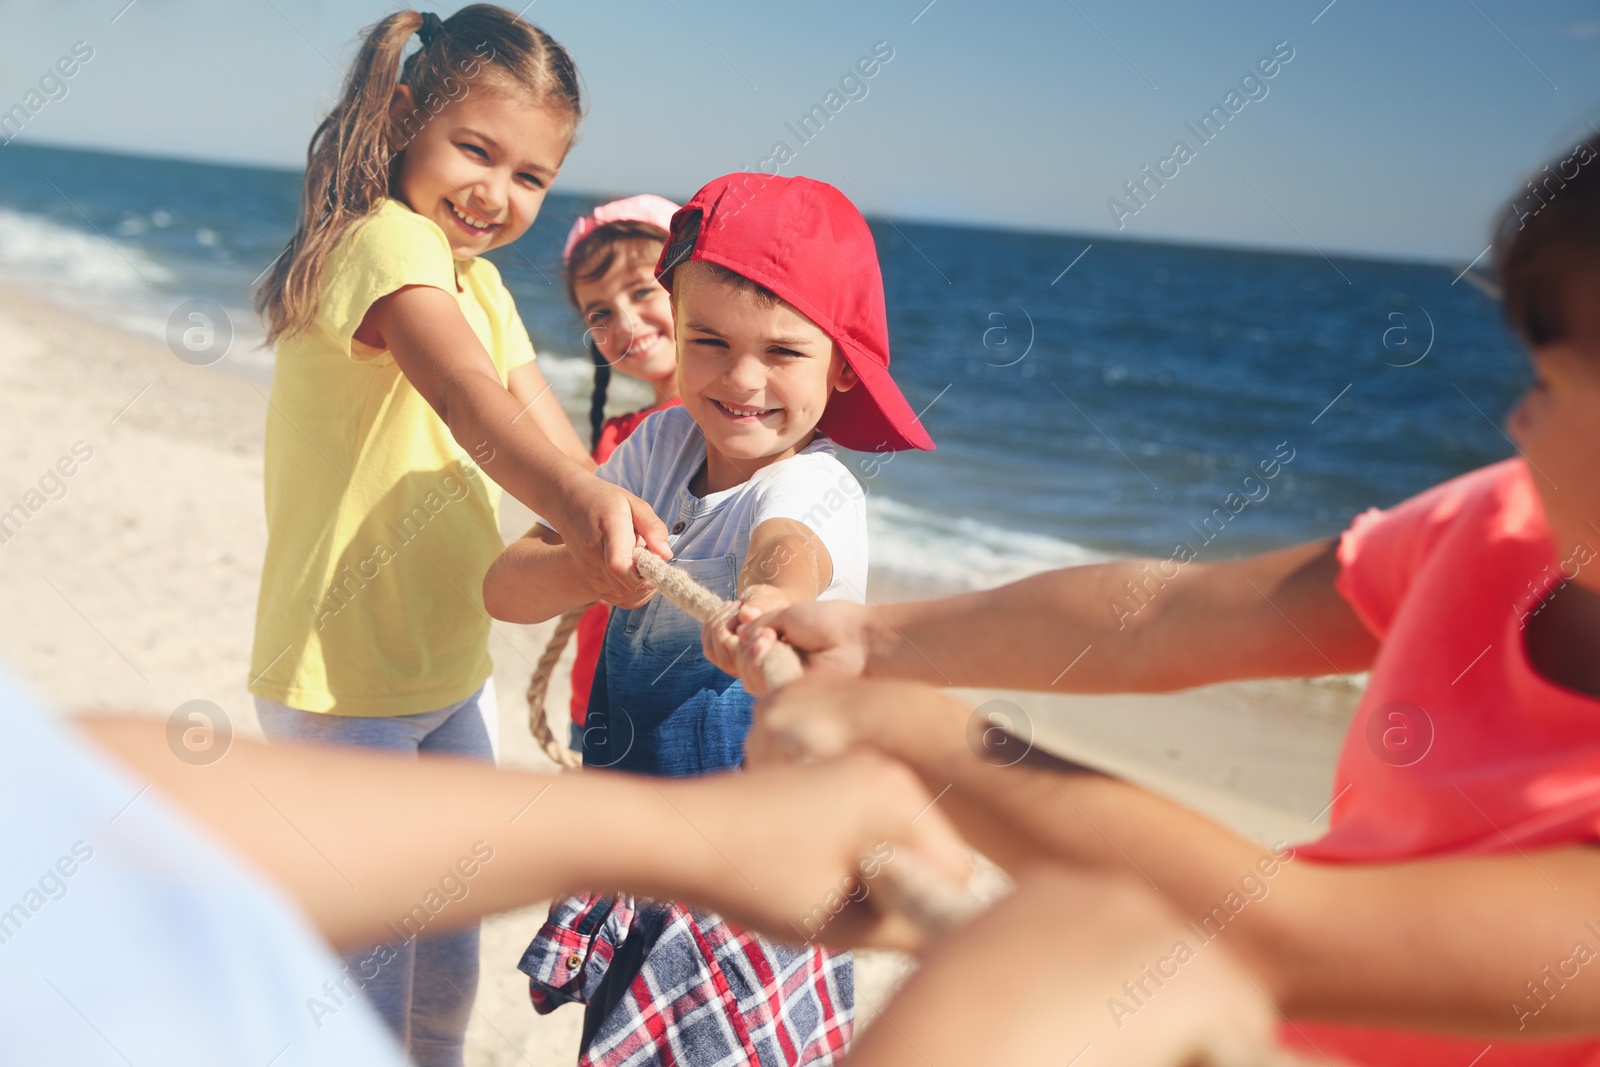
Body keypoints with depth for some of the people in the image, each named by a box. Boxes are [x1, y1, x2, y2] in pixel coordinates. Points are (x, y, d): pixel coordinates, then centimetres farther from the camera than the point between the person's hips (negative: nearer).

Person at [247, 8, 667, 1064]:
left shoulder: (481, 282, 11)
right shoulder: (387, 240, -20)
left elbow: (549, 430, 1)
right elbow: (466, 394, -40)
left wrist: (618, 535, -15)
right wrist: (580, 500, -56)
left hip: (452, 672, 9)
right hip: (343, 679, -9)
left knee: (449, 959, 23)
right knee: (365, 981, 4)